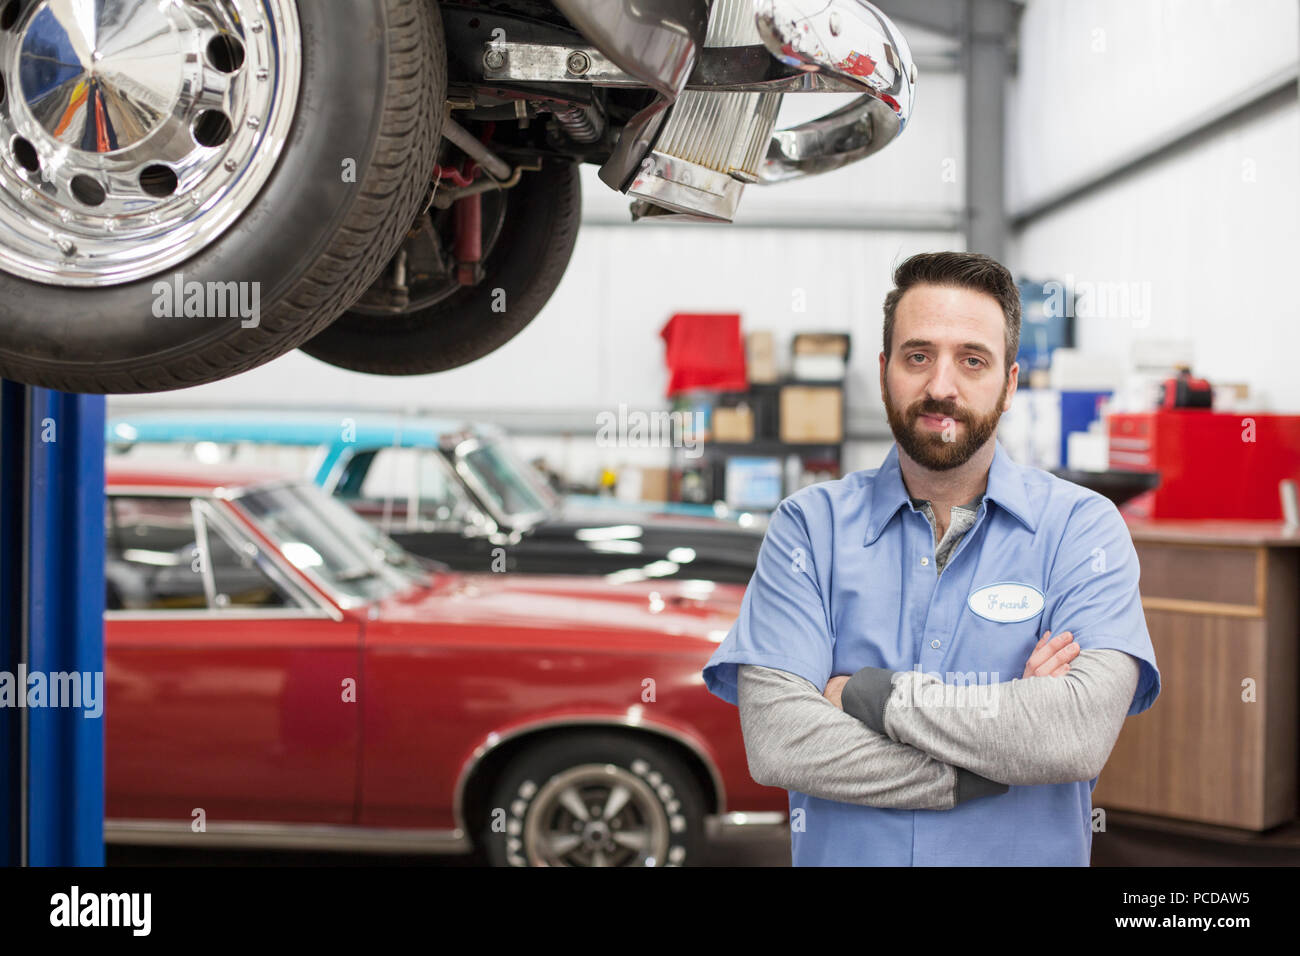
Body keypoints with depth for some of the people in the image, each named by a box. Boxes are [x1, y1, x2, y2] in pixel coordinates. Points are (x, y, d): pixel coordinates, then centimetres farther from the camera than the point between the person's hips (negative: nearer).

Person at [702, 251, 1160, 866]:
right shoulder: (809, 525, 3)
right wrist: (995, 767, -12)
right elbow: (774, 740, -9)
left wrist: (871, 695, -10)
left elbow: (1082, 732, -14)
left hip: (1030, 856, 0)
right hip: (841, 855, 0)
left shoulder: (1083, 527, 1)